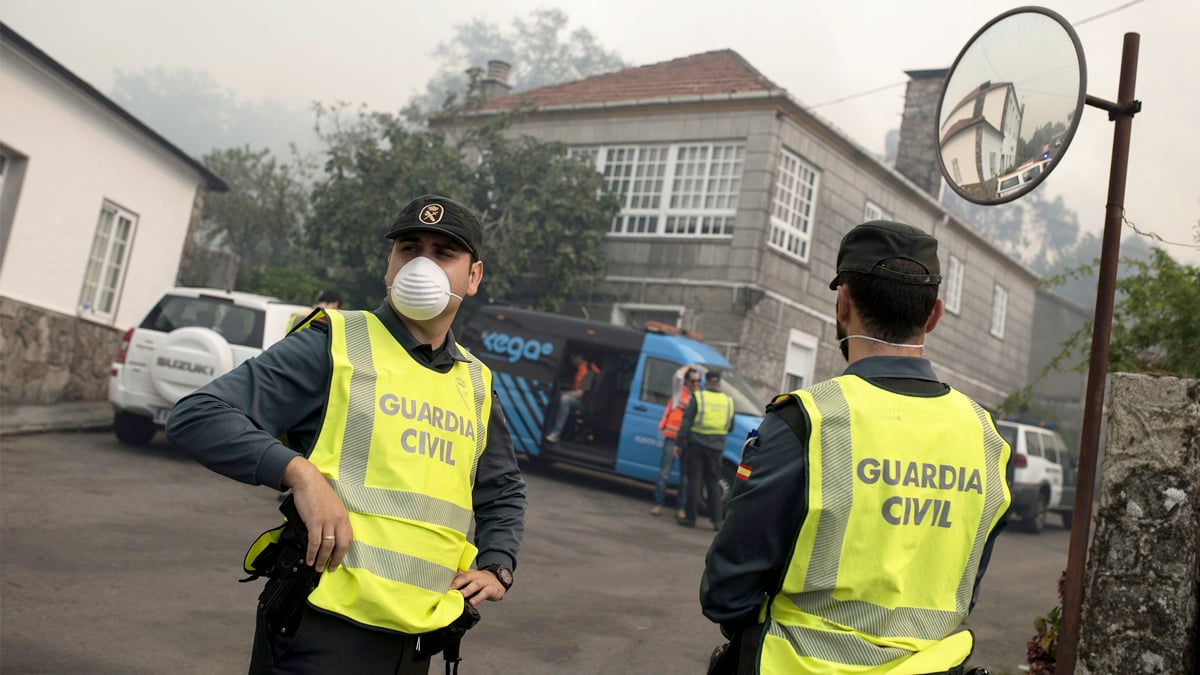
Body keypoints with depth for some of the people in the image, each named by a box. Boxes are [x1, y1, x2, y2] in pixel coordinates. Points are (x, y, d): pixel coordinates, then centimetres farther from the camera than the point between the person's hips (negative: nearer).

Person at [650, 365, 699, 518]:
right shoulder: (680, 391, 4)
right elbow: (678, 376, -14)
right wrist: (688, 367, 3)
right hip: (672, 438, -2)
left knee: (686, 476, 4)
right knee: (664, 473, -1)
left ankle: (680, 508, 11)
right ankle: (658, 504, 6)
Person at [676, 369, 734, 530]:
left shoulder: (698, 397, -6)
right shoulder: (728, 401, 5)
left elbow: (686, 421, -8)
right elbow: (731, 426, 12)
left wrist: (680, 442, -5)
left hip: (696, 444, -3)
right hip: (716, 446, 3)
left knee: (694, 480, 3)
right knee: (713, 483, 10)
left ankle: (690, 517, 5)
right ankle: (716, 520, 7)